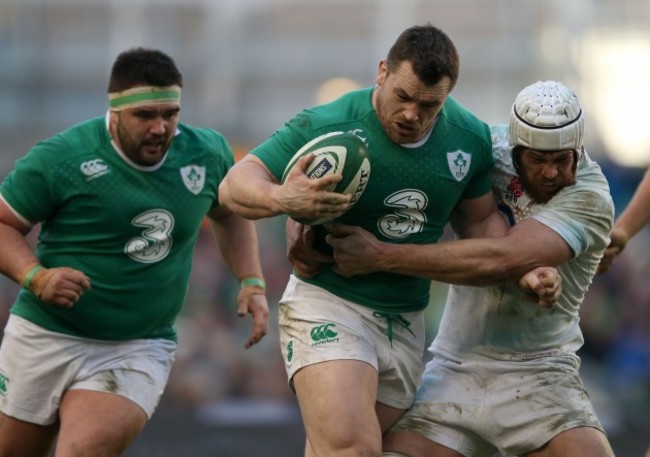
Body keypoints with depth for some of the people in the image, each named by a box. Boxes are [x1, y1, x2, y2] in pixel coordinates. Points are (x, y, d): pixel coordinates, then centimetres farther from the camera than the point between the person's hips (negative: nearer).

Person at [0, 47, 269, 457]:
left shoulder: (208, 154, -1)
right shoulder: (60, 157, -14)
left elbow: (229, 214, 19)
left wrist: (252, 282, 7)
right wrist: (36, 277, -21)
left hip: (140, 349, 1)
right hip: (47, 334, -1)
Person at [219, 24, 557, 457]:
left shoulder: (471, 139, -2)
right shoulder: (326, 125, -16)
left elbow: (480, 219, 14)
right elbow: (234, 185, -14)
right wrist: (278, 198, -36)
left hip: (405, 322, 5)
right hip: (327, 304, -5)